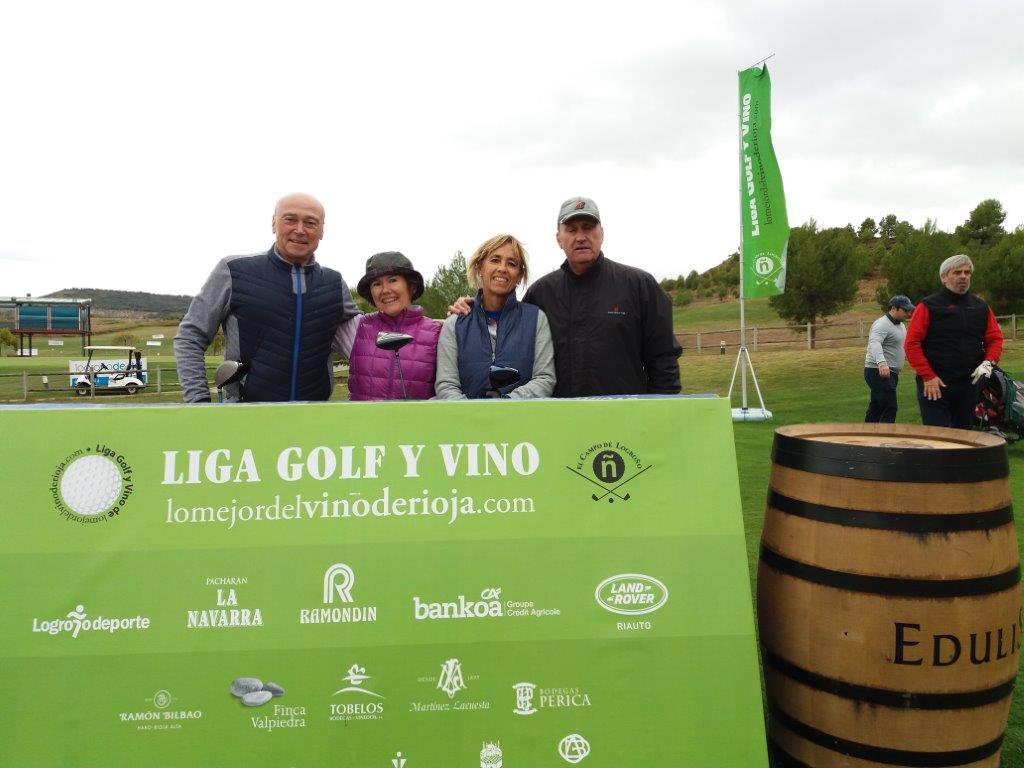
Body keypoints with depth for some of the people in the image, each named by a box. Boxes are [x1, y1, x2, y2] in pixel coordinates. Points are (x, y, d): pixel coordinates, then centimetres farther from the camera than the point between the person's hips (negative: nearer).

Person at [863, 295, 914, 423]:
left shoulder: (900, 325, 16)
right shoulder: (882, 324, -17)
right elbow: (875, 343, -35)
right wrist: (882, 363, -49)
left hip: (889, 373, 10)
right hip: (879, 372, -10)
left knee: (876, 408, 13)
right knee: (889, 408, -13)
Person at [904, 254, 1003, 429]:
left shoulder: (981, 307, 12)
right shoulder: (928, 306, -4)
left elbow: (995, 339, 15)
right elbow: (911, 343, -8)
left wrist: (988, 362, -5)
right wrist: (928, 376, -14)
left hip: (969, 384, 5)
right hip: (935, 385, -5)